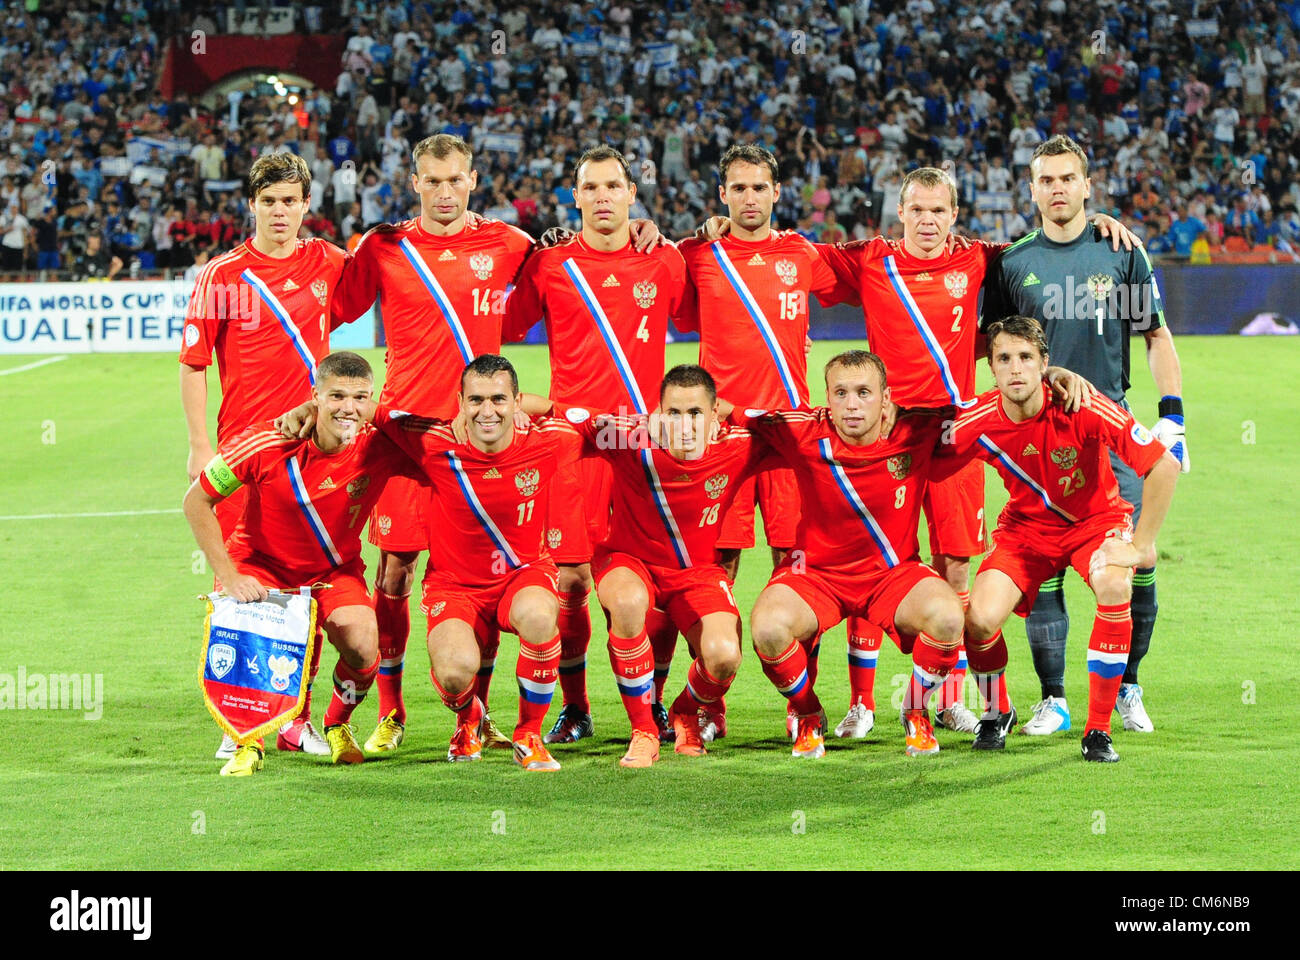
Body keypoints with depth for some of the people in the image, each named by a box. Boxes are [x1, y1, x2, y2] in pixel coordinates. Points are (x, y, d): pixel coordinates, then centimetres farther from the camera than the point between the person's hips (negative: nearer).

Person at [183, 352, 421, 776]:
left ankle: (337, 726, 11)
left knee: (363, 647, -24)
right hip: (260, 563, -1)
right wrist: (229, 577, -20)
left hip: (333, 569, 2)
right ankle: (248, 743, -2)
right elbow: (196, 500, -16)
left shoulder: (381, 447, -20)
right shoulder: (267, 444, -25)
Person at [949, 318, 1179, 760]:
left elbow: (1164, 465, -24)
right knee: (981, 618, -22)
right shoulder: (979, 423, -21)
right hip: (1026, 522, 2)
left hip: (1096, 517, -2)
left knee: (1114, 588, -34)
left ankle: (1098, 730, -18)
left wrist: (1141, 545, -20)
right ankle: (996, 714, 13)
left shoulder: (1084, 409, -28)